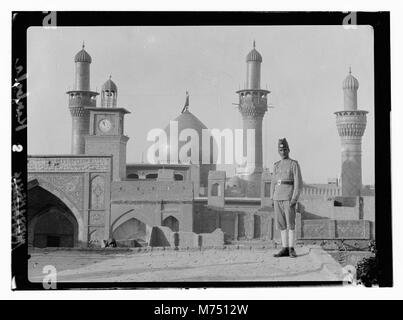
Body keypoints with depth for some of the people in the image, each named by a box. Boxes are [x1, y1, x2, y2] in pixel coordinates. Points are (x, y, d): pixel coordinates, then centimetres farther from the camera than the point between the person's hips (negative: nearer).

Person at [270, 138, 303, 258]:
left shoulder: (294, 164, -3)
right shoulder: (276, 166, 15)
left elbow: (298, 183, -9)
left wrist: (294, 199, -18)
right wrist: (272, 199, 7)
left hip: (289, 198, -6)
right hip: (278, 198, 6)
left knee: (290, 223, -6)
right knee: (281, 224, 5)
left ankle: (291, 249, -1)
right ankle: (285, 249, 9)